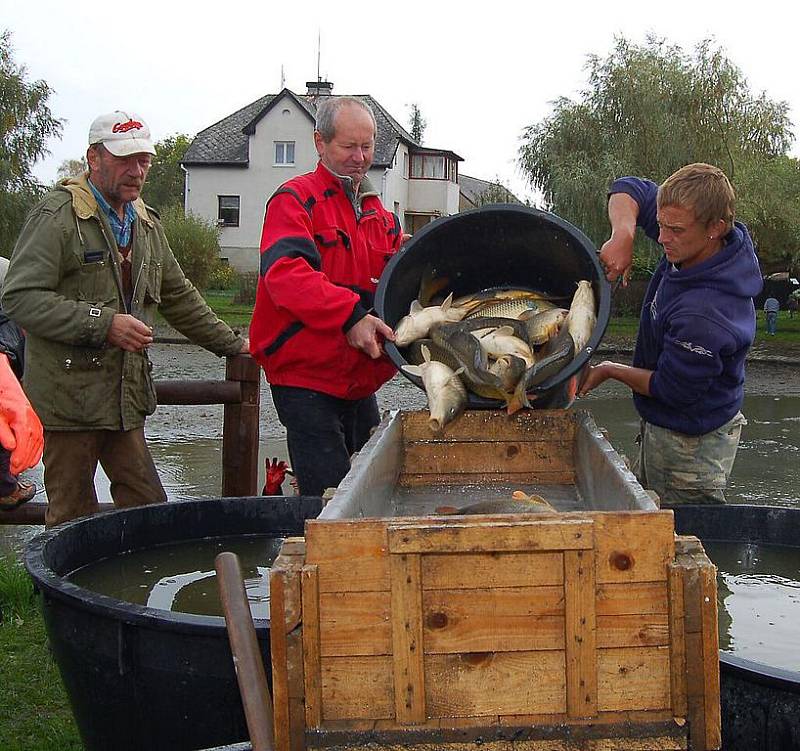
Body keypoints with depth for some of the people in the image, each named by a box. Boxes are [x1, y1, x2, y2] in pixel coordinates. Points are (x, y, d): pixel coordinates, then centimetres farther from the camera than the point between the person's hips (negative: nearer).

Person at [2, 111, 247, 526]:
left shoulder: (146, 223, 18)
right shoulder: (57, 215, -8)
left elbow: (179, 297, 27)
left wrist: (232, 344, 26)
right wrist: (102, 323, -21)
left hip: (126, 395, 7)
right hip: (71, 395, -7)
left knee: (149, 509, 8)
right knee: (73, 518, 0)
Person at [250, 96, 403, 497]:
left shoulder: (382, 217, 18)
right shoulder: (296, 199, -5)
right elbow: (284, 272, -23)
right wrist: (350, 315, -34)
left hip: (361, 381, 8)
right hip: (306, 377, -7)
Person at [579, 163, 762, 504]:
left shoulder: (707, 315, -34)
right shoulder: (693, 244, -9)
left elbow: (670, 389, -22)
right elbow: (630, 189, 3)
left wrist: (610, 371, -7)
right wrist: (622, 235, -18)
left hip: (690, 445, -10)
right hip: (660, 426, 10)